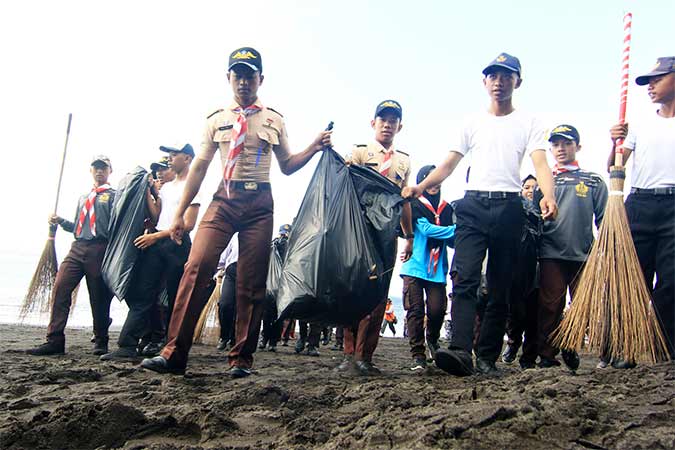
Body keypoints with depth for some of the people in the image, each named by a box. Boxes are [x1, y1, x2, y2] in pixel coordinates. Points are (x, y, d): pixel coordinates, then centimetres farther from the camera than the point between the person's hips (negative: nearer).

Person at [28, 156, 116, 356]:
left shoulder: (113, 195, 6)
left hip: (99, 249, -5)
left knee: (99, 297, -1)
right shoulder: (83, 198, 26)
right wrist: (60, 221, 11)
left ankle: (101, 342, 12)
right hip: (78, 247, 6)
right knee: (60, 288, -9)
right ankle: (55, 340, -7)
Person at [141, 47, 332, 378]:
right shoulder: (216, 120, 13)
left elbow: (286, 166, 19)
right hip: (224, 199, 0)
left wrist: (313, 148, 1)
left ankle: (241, 359, 6)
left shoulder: (274, 121, 14)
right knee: (196, 268, -16)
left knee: (252, 283, -2)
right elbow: (199, 168, 12)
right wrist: (180, 213, 8)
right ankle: (175, 354, -12)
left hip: (260, 204, 0)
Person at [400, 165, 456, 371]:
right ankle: (418, 355, 4)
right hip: (415, 265, -3)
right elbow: (426, 229, -13)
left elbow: (450, 239, 15)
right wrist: (456, 230, -18)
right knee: (415, 310, -5)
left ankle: (432, 339, 25)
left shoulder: (446, 208, 14)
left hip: (437, 268, 3)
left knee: (437, 309, -6)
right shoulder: (415, 205, 1)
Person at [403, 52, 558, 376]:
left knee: (500, 289, 3)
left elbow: (540, 164, -5)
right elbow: (449, 164, 12)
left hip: (509, 207, 0)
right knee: (465, 280, -15)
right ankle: (461, 351, -23)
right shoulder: (473, 123, 17)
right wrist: (420, 187, -5)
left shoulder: (528, 123, 10)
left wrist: (548, 195, -26)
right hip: (472, 206, 1)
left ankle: (487, 358, 9)